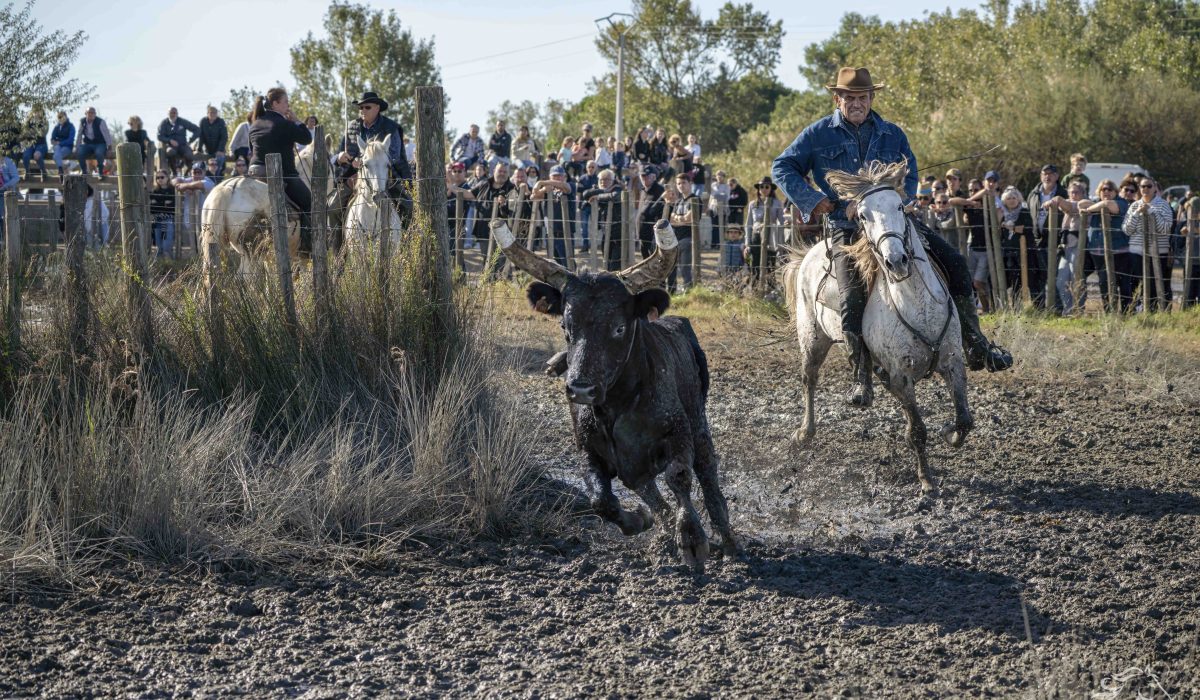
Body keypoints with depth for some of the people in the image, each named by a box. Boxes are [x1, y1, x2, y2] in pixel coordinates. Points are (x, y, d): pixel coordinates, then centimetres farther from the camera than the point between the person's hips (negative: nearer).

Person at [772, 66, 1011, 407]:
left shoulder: (893, 135, 12)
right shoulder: (819, 134, 6)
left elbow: (909, 179, 5)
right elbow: (782, 167, 9)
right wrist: (811, 199, -7)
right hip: (846, 227, -3)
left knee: (954, 263, -10)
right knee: (853, 296, -24)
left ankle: (975, 345, 0)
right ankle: (862, 376, -11)